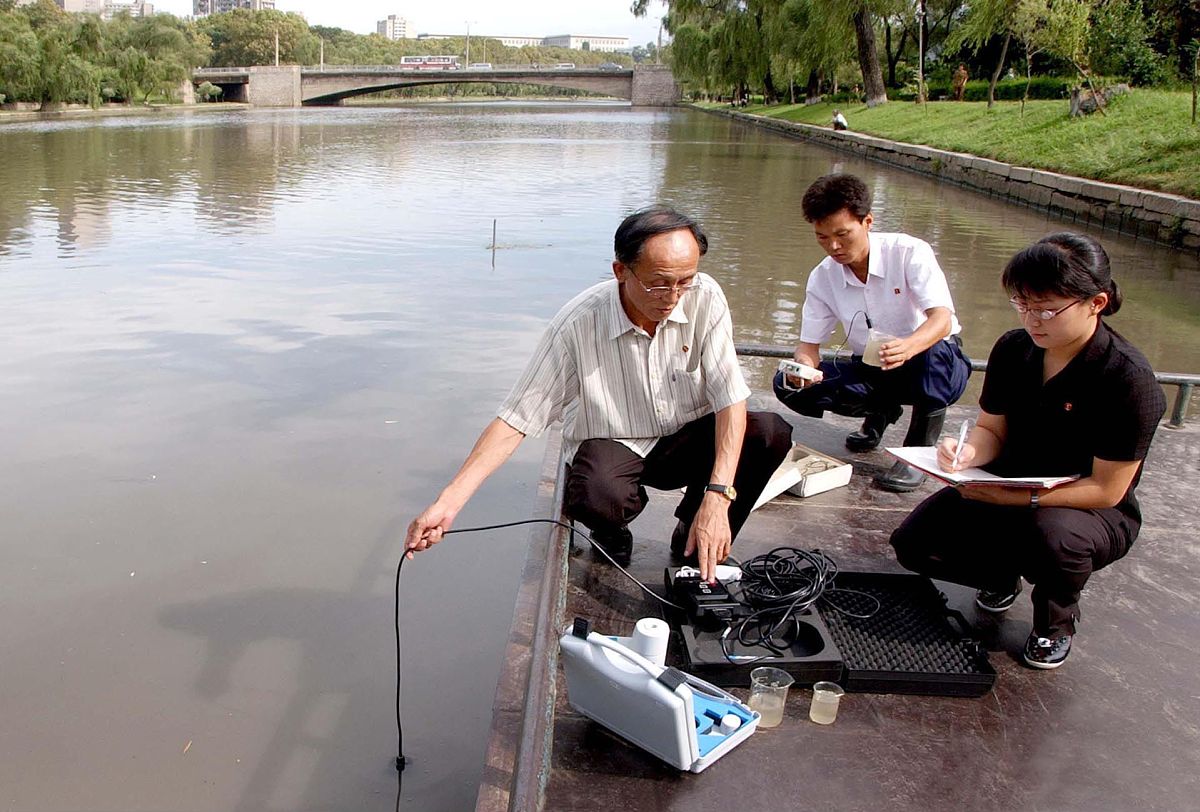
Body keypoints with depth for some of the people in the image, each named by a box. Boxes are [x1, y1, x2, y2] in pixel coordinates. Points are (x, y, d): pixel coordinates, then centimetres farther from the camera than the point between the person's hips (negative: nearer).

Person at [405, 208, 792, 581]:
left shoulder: (705, 298, -18)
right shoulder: (577, 324, -24)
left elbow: (730, 398, -19)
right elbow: (516, 419, -20)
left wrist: (717, 497, -32)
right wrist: (448, 502, -29)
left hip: (685, 439, 3)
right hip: (611, 445, -3)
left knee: (771, 432, -23)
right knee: (595, 497, -37)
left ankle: (697, 547, 1)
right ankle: (611, 534, 4)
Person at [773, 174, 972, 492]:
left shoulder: (910, 253, -18)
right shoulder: (822, 278, -5)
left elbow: (942, 320, -30)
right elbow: (809, 343, -3)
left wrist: (909, 347, -53)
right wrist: (805, 366, -29)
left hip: (938, 365, -4)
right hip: (871, 371, 4)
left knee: (935, 353, -41)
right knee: (789, 385, -17)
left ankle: (920, 449, -14)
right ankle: (881, 411, 10)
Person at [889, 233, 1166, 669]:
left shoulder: (1129, 379, -24)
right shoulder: (1013, 349, -8)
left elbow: (1107, 490, -22)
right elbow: (992, 431, 2)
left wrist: (1022, 498, -33)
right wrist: (967, 452, -23)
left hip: (1092, 510, -4)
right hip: (1007, 492, 5)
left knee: (1052, 535, -40)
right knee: (913, 543, -13)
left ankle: (1056, 622, -2)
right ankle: (1002, 575, 20)